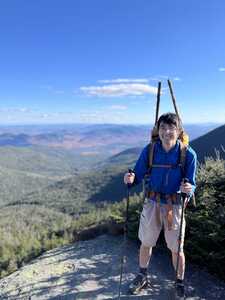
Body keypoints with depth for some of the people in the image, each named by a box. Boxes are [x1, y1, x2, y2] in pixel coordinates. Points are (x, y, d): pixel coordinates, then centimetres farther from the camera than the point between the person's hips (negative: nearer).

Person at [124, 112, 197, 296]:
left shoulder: (188, 154, -15)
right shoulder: (149, 150, -11)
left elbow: (191, 184, -9)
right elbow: (138, 175, -5)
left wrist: (188, 189, -32)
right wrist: (130, 179, -28)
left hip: (174, 206, -1)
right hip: (151, 203, 2)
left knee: (177, 248, 12)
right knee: (146, 243, 18)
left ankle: (180, 283, 40)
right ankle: (142, 276, 44)